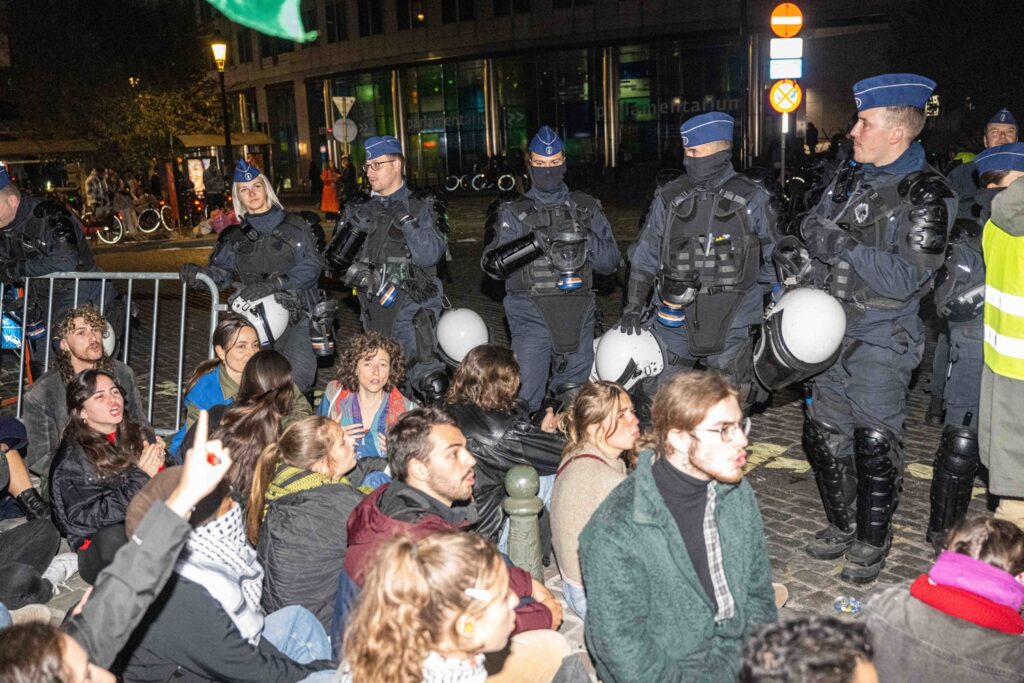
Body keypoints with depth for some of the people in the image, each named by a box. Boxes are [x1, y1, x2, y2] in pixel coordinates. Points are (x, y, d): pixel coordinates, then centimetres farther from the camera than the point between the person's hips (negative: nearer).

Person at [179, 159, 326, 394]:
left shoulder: (294, 225, 6)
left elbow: (311, 267, -7)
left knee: (298, 379, -15)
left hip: (297, 315, -2)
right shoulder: (235, 236, 16)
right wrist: (198, 272, -12)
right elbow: (221, 272, 10)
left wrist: (273, 283, -18)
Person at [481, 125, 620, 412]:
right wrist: (531, 244, -21)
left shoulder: (587, 209, 13)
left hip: (577, 313, 3)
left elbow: (611, 262, 11)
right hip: (532, 314, -3)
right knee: (525, 398, -11)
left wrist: (587, 240, -9)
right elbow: (491, 264, -5)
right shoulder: (513, 212, 6)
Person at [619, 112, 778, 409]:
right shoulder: (668, 200, 3)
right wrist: (633, 308, 1)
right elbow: (644, 259, 8)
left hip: (732, 326, -1)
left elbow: (774, 262, 7)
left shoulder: (752, 200, -1)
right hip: (676, 322, 1)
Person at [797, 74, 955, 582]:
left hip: (881, 340, -7)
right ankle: (842, 526, 33)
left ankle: (872, 543, 20)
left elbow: (907, 279, -19)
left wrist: (845, 247, -23)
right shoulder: (849, 181, 9)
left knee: (875, 445, -1)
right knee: (823, 436, 13)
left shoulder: (926, 195, -11)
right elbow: (811, 231, 17)